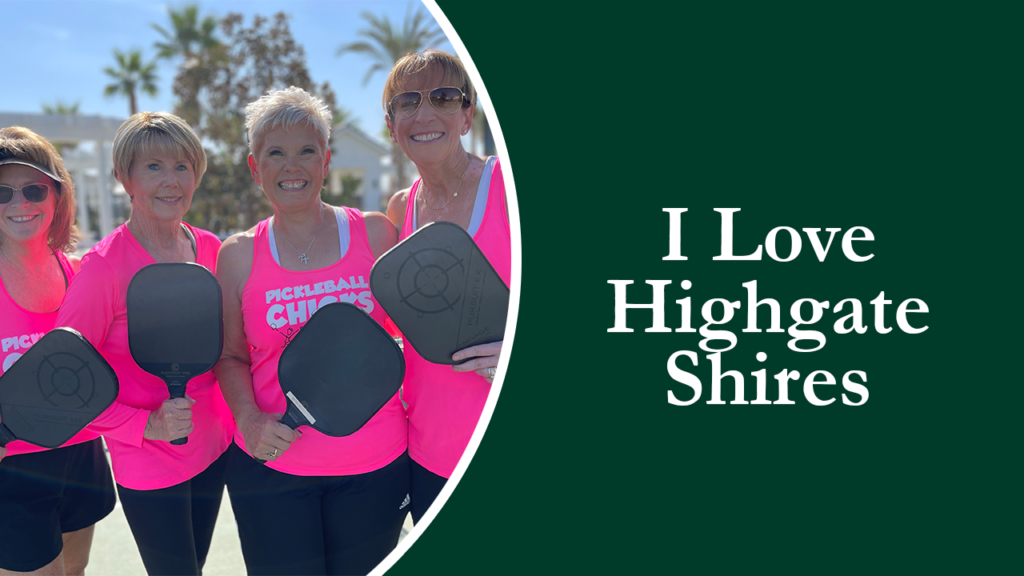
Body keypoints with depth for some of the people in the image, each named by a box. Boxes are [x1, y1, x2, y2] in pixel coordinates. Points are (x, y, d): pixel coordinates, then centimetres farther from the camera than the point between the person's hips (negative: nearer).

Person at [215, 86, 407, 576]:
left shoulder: (374, 233, 0)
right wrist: (248, 418, -10)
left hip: (374, 463, 1)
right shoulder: (238, 255, 1)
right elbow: (231, 356, 7)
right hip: (273, 464, 0)